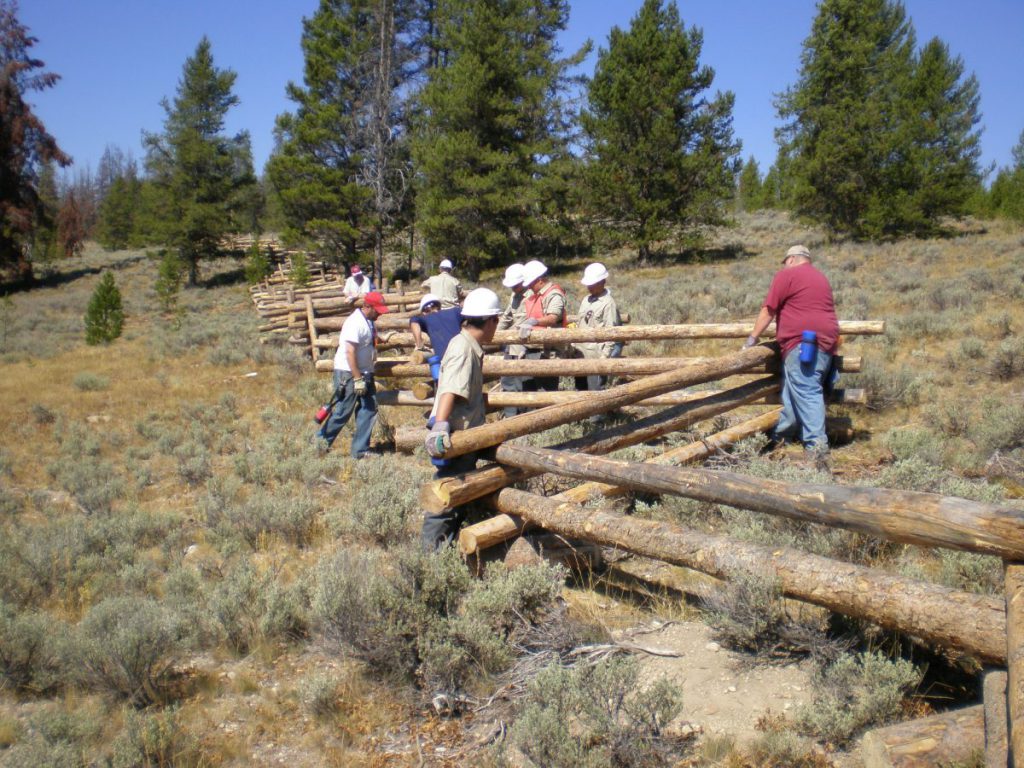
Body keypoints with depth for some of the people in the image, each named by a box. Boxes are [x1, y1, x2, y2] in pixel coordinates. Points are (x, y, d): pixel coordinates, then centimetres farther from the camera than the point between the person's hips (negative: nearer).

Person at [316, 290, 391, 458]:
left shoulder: (369, 322, 9)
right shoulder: (356, 322, -19)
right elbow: (350, 352, -24)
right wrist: (357, 379, -24)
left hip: (364, 373, 9)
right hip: (349, 373, -9)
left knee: (369, 409, 5)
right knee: (343, 412, -1)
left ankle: (360, 450, 11)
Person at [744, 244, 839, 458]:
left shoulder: (787, 274, 1)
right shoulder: (821, 278, 26)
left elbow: (768, 310, -2)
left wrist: (753, 338, 6)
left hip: (803, 343, -9)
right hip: (827, 343, 9)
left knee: (807, 393, -13)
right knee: (795, 392, 14)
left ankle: (817, 445, -21)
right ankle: (781, 434, 22)